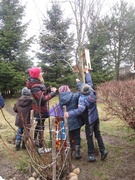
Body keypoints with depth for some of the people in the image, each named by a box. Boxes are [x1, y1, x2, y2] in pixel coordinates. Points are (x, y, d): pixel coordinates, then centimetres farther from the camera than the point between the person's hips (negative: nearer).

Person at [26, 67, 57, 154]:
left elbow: (43, 92, 14)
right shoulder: (35, 87, -27)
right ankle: (41, 148, 14)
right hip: (40, 110, -10)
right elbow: (42, 99, -33)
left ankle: (34, 139, 46)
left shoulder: (39, 83, 4)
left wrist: (50, 89, -3)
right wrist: (53, 93, -27)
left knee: (39, 125, 26)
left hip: (41, 109, 10)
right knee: (40, 127, 1)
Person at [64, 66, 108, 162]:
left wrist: (69, 114, -40)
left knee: (89, 137, 7)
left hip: (89, 120, -6)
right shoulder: (92, 91, -9)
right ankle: (103, 151, 22)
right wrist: (87, 71, 18)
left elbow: (80, 110, -38)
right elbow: (89, 82, 7)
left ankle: (91, 156, 16)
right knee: (98, 134, 19)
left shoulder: (83, 98, -28)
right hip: (96, 118, 6)